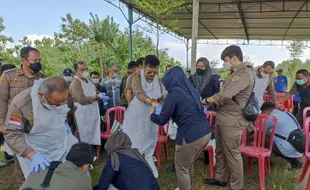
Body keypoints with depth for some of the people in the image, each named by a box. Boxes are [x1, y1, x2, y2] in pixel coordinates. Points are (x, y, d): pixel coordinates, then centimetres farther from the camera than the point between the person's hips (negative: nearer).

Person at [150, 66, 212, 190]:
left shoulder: (174, 93, -8)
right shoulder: (191, 90, 14)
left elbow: (162, 120, -7)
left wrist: (152, 115, 15)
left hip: (192, 135, -8)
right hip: (206, 131, 8)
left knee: (181, 168, 14)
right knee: (189, 164, 27)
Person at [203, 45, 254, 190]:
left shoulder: (244, 74, -19)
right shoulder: (235, 73, 16)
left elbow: (226, 94, -28)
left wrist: (206, 100, -14)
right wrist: (212, 101, 10)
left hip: (232, 120, -10)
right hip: (223, 118, 10)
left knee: (232, 154, 2)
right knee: (220, 150, 19)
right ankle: (220, 178, 35)